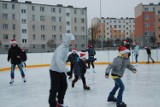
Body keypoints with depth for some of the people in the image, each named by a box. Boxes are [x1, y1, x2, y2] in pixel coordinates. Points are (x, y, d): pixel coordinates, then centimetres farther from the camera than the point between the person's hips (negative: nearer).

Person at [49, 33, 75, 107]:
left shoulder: (66, 47, 4)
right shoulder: (62, 48, -25)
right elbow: (58, 60, -38)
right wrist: (66, 70, -40)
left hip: (61, 71, 10)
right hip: (55, 71, -10)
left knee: (64, 86, 17)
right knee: (55, 88, 0)